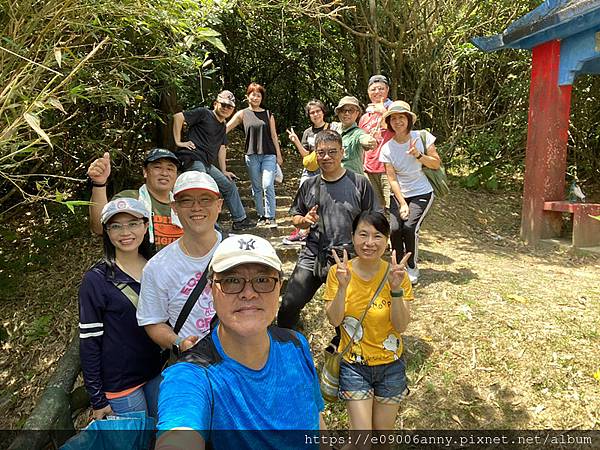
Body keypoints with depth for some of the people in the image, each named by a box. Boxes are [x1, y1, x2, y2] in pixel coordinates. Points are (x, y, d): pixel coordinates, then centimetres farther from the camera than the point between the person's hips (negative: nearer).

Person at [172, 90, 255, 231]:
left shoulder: (222, 126, 22)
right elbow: (178, 117, -10)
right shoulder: (204, 113, -3)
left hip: (207, 164, 9)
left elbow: (222, 148, 23)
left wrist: (224, 171, 17)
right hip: (193, 159, -9)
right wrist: (178, 141, -13)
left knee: (229, 186, 14)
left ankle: (240, 220, 23)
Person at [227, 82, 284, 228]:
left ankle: (270, 217, -5)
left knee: (268, 186, -12)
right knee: (256, 188, 6)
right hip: (252, 155, 1)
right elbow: (226, 128, 3)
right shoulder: (242, 114, 7)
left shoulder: (268, 114, 10)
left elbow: (274, 135, 10)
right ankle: (261, 216, 17)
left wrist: (278, 155, 6)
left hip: (268, 155, -1)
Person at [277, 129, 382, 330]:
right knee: (289, 306, -3)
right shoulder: (309, 185, 7)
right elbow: (295, 218, 17)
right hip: (312, 256, 2)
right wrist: (305, 220, -6)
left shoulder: (359, 183, -2)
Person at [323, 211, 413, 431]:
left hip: (390, 365, 1)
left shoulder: (396, 274, -11)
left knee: (384, 429, 17)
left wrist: (396, 289, -29)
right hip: (353, 366, -1)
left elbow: (401, 326, -15)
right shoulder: (338, 272, -12)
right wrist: (342, 286, -30)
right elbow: (334, 320, -16)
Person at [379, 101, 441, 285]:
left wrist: (418, 155, -20)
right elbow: (392, 179, -6)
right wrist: (402, 204, -14)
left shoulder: (422, 136, -6)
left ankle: (412, 268, 2)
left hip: (421, 193, -2)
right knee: (394, 228, -18)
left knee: (409, 227, -21)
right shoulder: (387, 148, -3)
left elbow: (437, 164, -2)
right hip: (399, 194, 2)